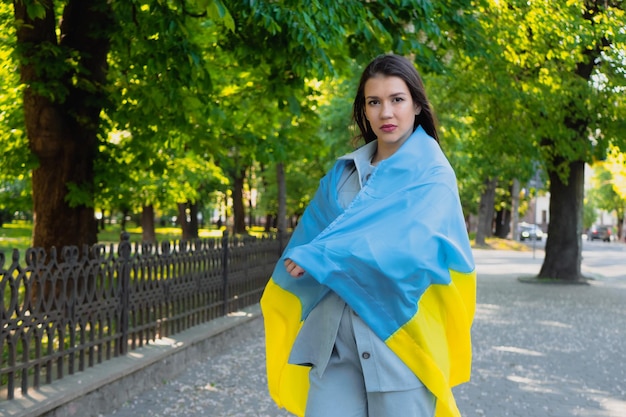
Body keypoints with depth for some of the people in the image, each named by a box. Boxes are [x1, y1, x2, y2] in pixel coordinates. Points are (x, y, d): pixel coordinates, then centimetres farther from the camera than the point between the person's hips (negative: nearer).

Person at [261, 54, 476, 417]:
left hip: (396, 333, -4)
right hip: (335, 336, 4)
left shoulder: (431, 176, -3)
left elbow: (414, 245, -18)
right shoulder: (344, 172, 13)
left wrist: (322, 257, -17)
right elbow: (312, 232, 12)